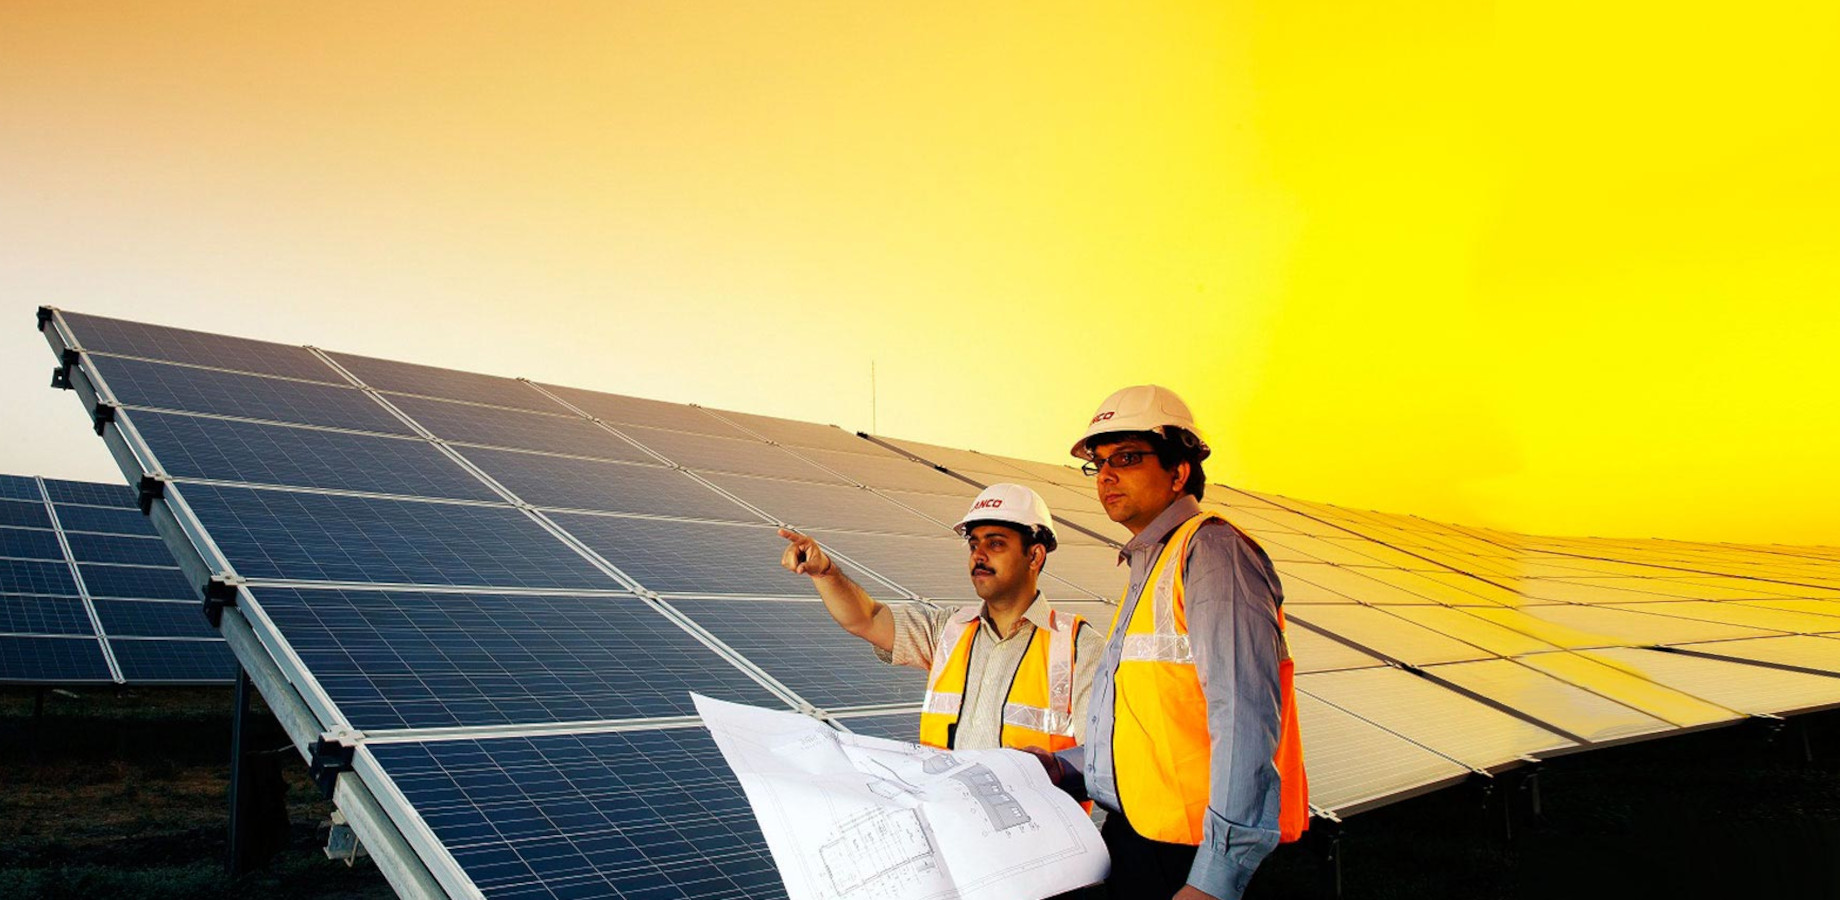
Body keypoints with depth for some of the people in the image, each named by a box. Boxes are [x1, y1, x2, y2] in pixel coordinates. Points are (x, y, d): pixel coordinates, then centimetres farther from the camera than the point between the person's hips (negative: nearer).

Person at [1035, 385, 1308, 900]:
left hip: (1188, 856, -9)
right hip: (1134, 837, 9)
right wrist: (1064, 768, 9)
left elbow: (1246, 718, -22)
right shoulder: (1148, 567, 19)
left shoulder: (1211, 550, -11)